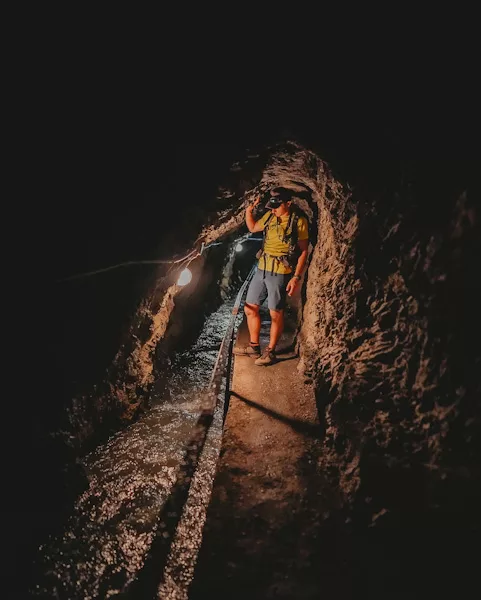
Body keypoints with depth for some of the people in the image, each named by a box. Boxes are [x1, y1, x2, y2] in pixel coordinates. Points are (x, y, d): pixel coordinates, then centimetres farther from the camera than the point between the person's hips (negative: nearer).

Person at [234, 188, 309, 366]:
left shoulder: (298, 221, -9)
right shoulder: (270, 216, 7)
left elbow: (303, 251, -8)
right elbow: (252, 227, 26)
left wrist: (296, 277, -15)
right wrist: (249, 210, 8)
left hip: (280, 273, -6)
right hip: (261, 269, 7)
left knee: (276, 313, 3)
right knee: (250, 308, 11)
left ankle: (270, 352, 17)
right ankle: (254, 347, 26)